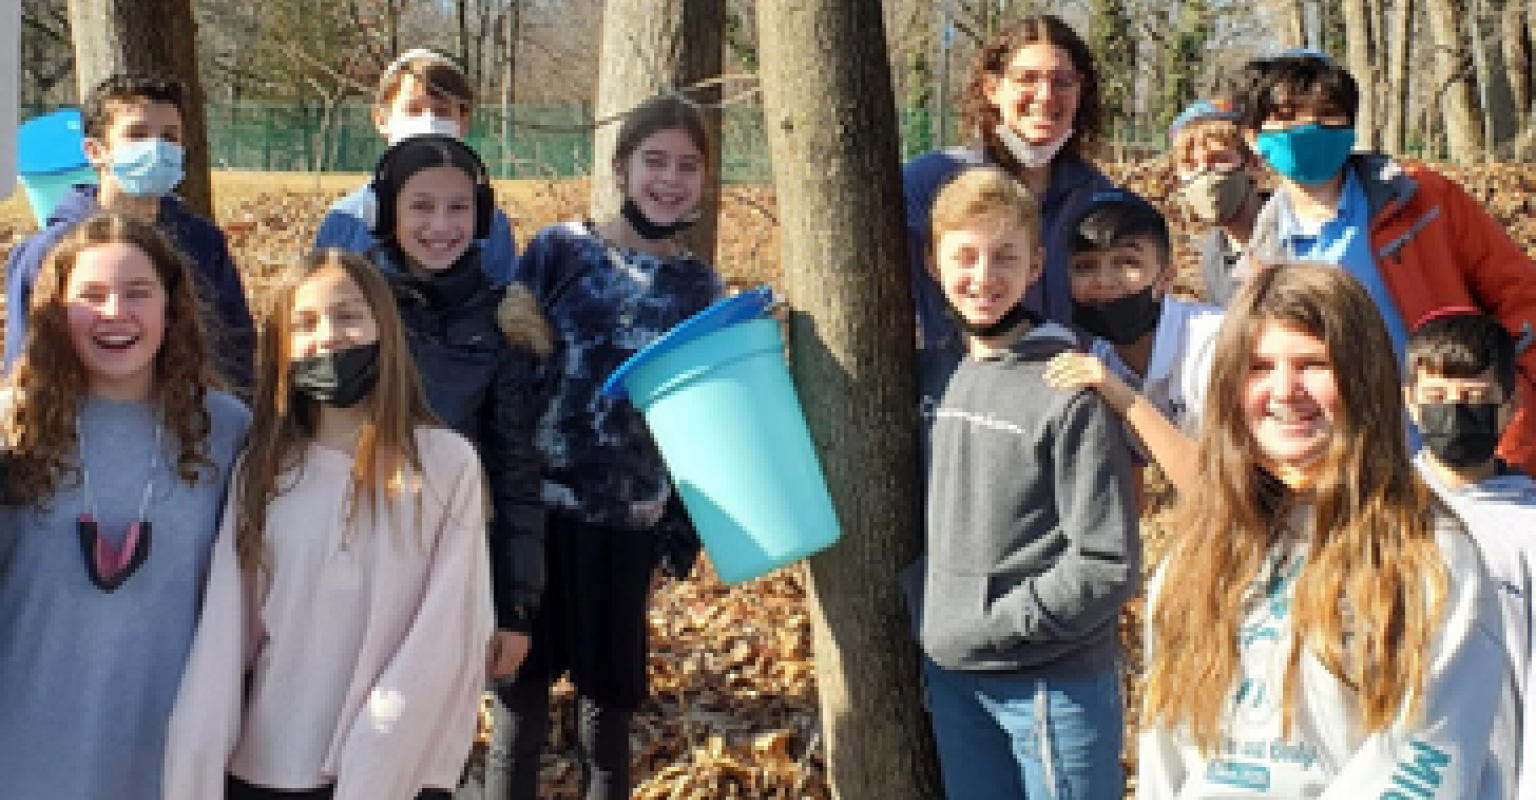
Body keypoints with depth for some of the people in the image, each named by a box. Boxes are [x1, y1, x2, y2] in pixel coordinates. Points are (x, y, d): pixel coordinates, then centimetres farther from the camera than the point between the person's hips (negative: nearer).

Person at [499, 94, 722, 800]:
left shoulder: (700, 290, 5)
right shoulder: (558, 250, -1)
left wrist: (685, 531, 4)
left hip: (630, 524, 1)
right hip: (535, 506, -1)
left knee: (610, 702, 10)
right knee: (521, 695, 6)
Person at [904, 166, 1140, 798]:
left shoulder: (1071, 392, -15)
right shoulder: (934, 376, 4)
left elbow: (1109, 566, -16)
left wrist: (993, 625, -15)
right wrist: (927, 616, 3)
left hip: (1053, 682, -6)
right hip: (950, 676, 6)